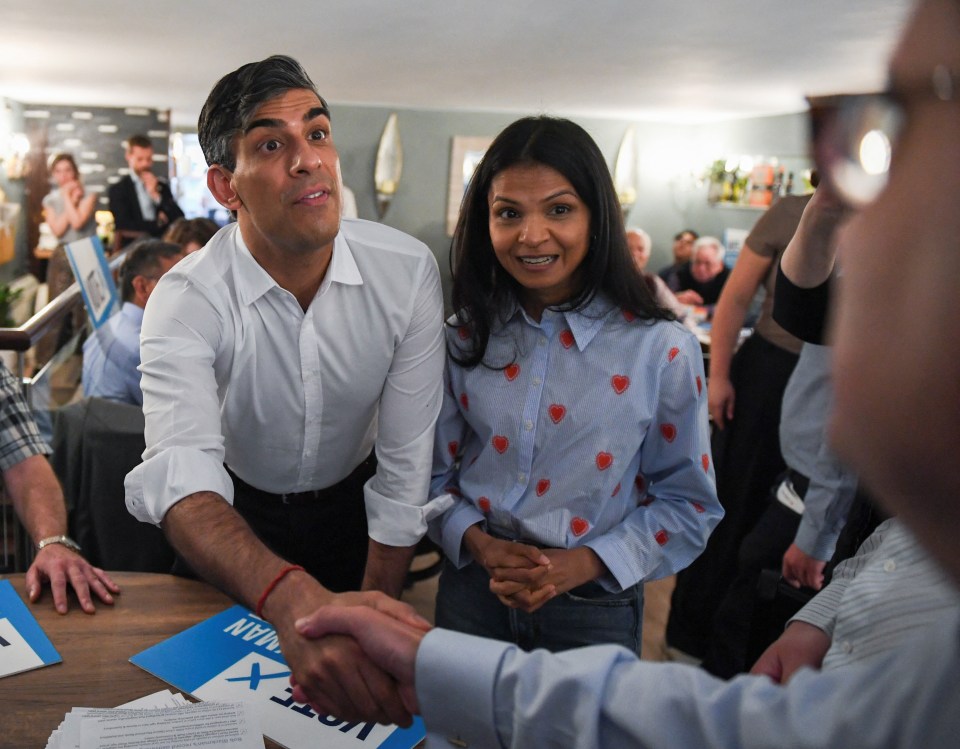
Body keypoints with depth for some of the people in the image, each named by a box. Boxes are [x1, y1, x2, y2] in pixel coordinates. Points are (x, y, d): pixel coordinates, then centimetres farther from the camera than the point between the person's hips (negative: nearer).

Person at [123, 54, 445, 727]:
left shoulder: (408, 272, -24)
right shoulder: (186, 300, -28)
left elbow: (405, 468, -21)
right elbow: (179, 475, -45)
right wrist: (291, 596, -64)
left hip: (352, 505, 1)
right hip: (237, 515, 0)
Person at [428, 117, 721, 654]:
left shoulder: (663, 349, -12)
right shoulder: (466, 338, -4)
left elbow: (687, 502, -5)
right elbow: (436, 472, 4)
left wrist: (586, 562, -16)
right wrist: (477, 543, -14)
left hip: (594, 608, -2)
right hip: (473, 592, 3)